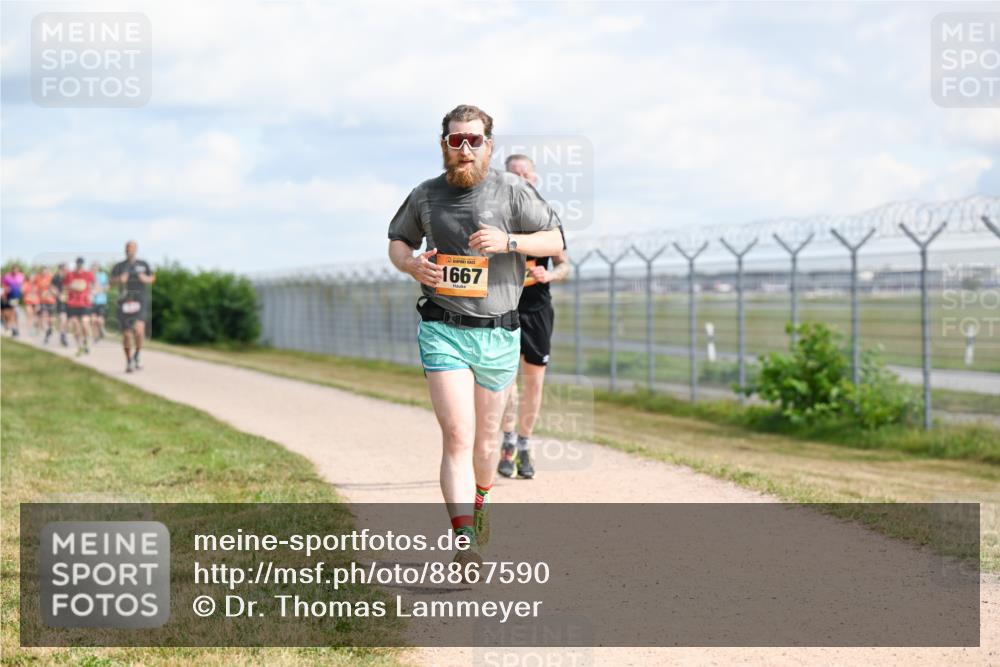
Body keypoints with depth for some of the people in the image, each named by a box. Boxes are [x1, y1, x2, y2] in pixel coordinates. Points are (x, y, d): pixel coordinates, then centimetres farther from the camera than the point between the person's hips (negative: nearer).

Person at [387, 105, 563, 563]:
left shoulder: (512, 191, 0)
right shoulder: (425, 197, 6)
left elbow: (555, 240, 2)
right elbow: (397, 240, 21)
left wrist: (508, 241, -15)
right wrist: (411, 265, -2)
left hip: (498, 336, 1)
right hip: (443, 331, -1)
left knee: (485, 441, 14)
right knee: (457, 437, -16)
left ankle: (480, 502, 45)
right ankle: (465, 542, -24)